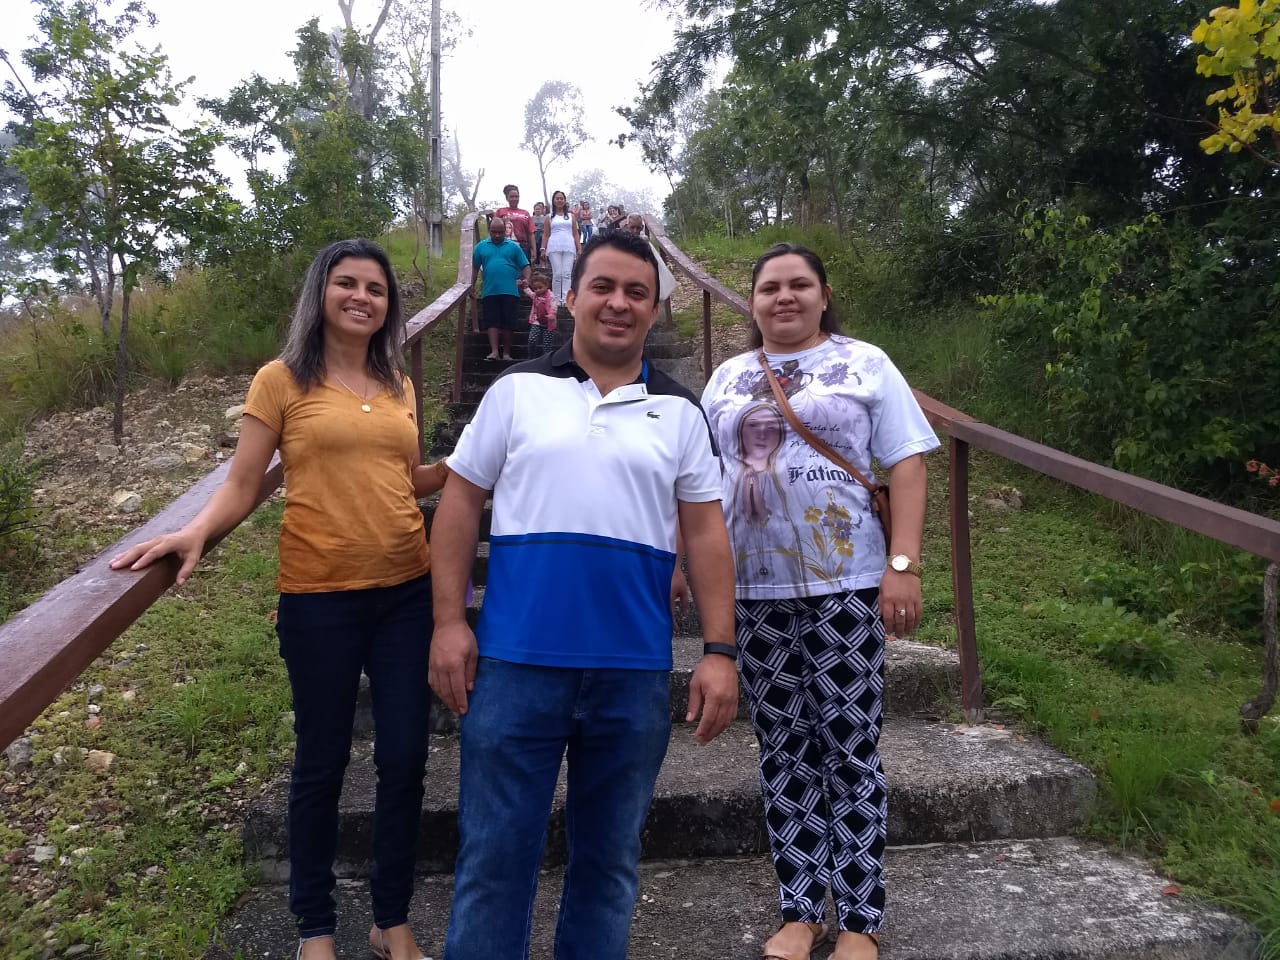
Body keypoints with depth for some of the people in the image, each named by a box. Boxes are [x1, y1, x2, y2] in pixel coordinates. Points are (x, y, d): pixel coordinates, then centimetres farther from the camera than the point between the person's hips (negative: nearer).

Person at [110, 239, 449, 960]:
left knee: (405, 758, 9)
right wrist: (195, 531, -22)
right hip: (320, 597, -4)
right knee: (322, 762, 10)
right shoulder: (282, 381, -2)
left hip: (406, 590, 4)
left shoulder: (397, 386, 10)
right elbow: (242, 488, -4)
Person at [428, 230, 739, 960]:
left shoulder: (679, 412, 7)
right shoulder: (517, 391, 4)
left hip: (635, 670, 2)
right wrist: (449, 621, -4)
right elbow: (461, 503, 4)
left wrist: (721, 651, -2)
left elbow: (706, 533, 5)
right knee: (494, 853, 9)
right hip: (516, 660, -1)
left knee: (609, 855, 16)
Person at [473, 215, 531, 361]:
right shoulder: (481, 246, 9)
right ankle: (494, 352, -5)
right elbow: (475, 268, 14)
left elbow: (525, 266, 4)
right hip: (489, 292, 1)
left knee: (508, 323, 3)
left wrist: (526, 279, -13)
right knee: (492, 322, -3)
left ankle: (506, 353, 13)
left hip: (510, 291, -1)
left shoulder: (513, 246, 6)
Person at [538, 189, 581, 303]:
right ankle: (557, 299, -2)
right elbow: (545, 235, 11)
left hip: (569, 247, 1)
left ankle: (566, 299, -14)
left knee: (567, 274, -8)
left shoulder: (571, 216, 16)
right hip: (554, 247, -1)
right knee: (557, 274, -5)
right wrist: (543, 249, -1)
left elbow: (575, 234, 13)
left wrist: (579, 249, 5)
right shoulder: (549, 217, 14)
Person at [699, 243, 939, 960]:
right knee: (784, 753, 9)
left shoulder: (865, 363, 4)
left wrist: (904, 564, -12)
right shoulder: (728, 379, 14)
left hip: (845, 585, -3)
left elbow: (907, 465, -2)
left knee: (851, 751, 3)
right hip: (755, 588, 3)